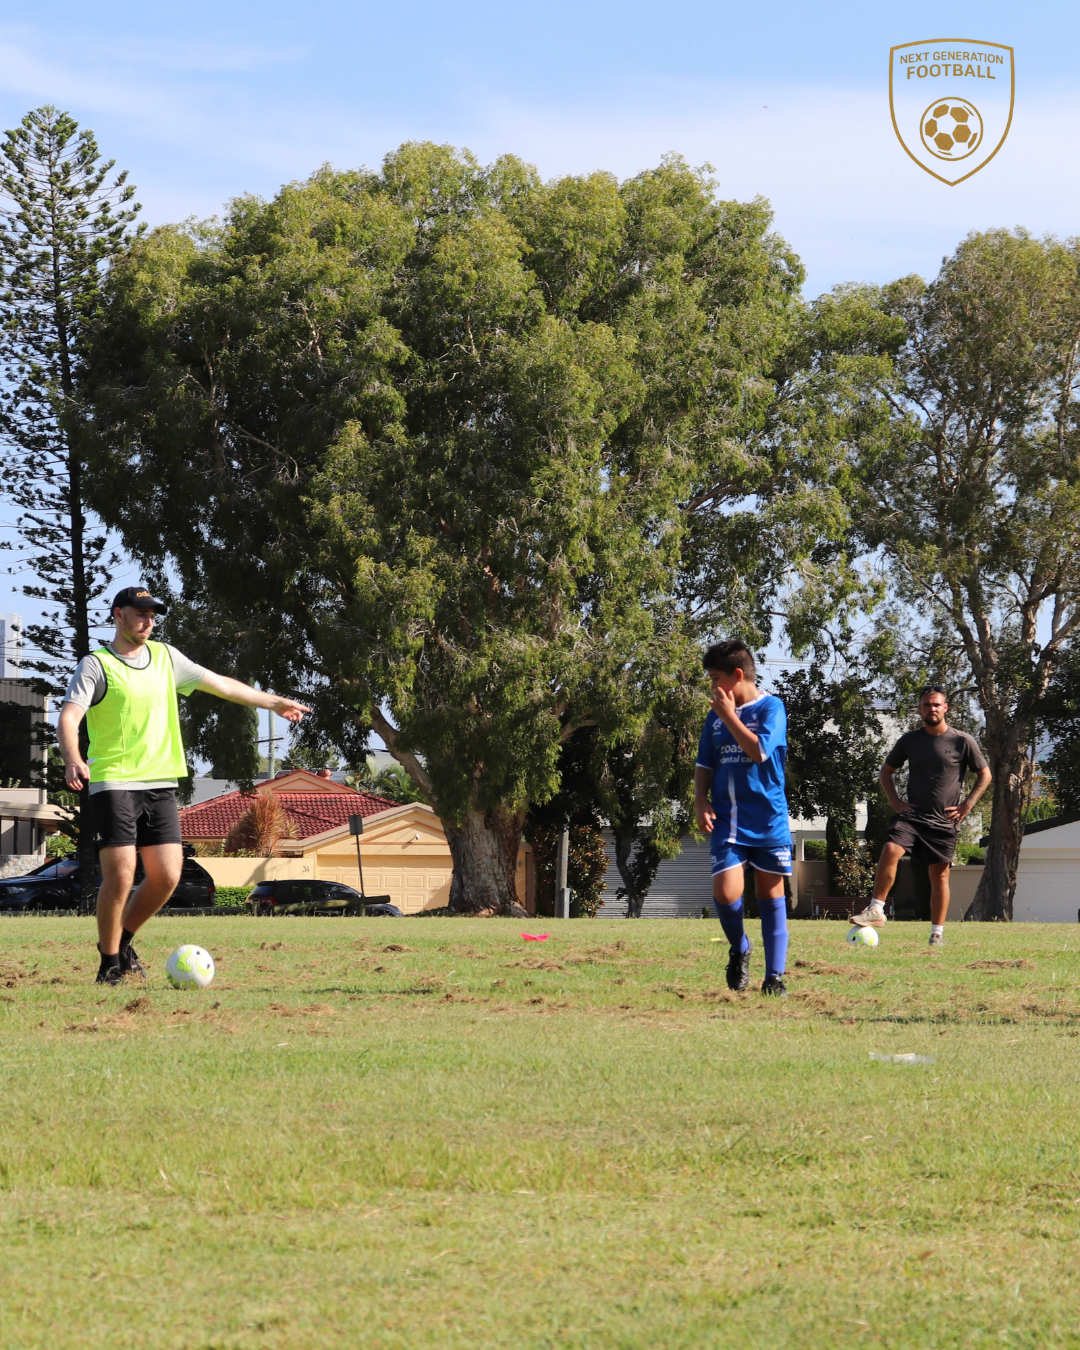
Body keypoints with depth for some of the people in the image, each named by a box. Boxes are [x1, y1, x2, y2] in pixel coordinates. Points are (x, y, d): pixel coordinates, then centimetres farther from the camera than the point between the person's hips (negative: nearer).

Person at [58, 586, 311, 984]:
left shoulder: (164, 657, 14)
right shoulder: (96, 665, -4)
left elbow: (220, 684, 24)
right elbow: (68, 717, -17)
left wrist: (275, 703, 29)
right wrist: (72, 758, -37)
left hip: (160, 783, 5)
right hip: (113, 784, -5)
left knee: (166, 876, -3)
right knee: (120, 876, -12)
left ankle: (122, 940, 21)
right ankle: (110, 962, 4)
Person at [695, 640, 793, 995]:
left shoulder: (770, 707, -5)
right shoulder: (715, 716, 10)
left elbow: (759, 750, -19)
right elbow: (704, 765, 16)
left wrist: (729, 716, -13)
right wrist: (701, 802, 1)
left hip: (768, 819, -3)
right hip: (728, 820, 3)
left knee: (770, 893, 3)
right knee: (725, 892, -13)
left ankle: (775, 976, 9)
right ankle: (739, 950, 16)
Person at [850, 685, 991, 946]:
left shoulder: (962, 741, 0)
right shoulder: (910, 740, 7)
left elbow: (985, 775, 9)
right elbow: (886, 771, 19)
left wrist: (967, 805, -1)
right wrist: (895, 802, 5)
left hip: (945, 820, -1)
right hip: (912, 814, 1)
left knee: (940, 874, 1)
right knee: (890, 850, -23)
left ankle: (937, 932, 9)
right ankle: (876, 911, -19)